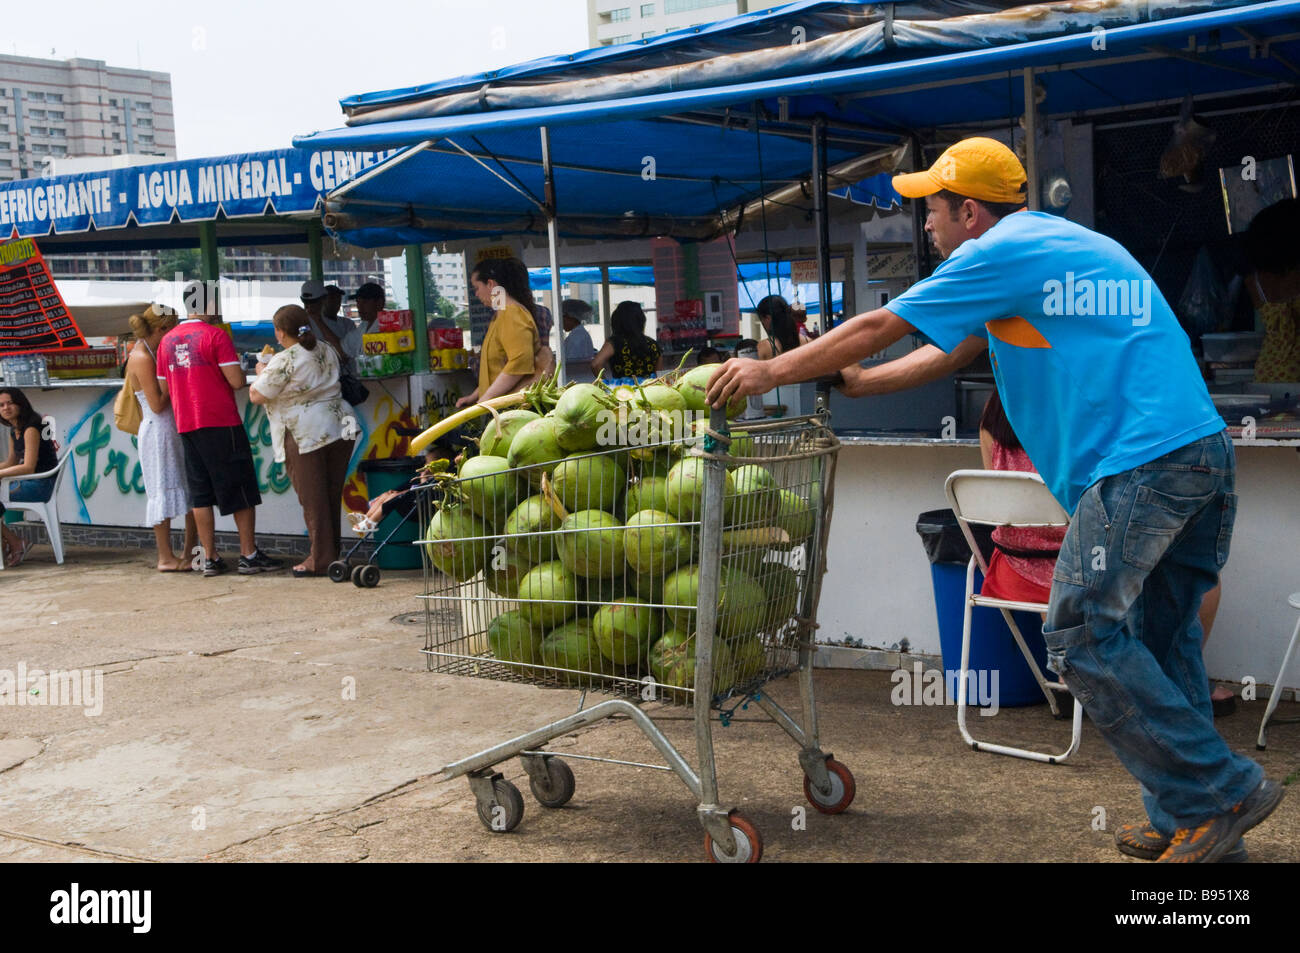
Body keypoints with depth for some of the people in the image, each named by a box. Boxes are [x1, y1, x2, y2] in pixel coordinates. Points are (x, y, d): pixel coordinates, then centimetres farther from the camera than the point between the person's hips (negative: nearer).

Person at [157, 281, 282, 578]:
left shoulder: (167, 340, 11)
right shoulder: (215, 335, -9)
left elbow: (164, 390, 14)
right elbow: (236, 381, -14)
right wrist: (244, 377, 7)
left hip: (186, 425, 6)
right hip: (221, 422, -6)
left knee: (201, 494, 9)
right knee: (241, 490, 1)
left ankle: (210, 558, 9)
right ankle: (249, 555, 2)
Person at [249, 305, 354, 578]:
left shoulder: (284, 362, -13)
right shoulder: (327, 351, 10)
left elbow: (256, 396, -11)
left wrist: (261, 372, 9)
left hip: (304, 436, -7)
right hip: (338, 428, 7)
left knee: (313, 498, 1)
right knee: (333, 495, 12)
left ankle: (321, 558, 5)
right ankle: (333, 553, 19)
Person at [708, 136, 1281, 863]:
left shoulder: (999, 253, -1)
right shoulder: (1081, 244, 28)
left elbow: (879, 328, 3)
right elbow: (957, 347, 34)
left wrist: (772, 372, 14)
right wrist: (861, 383, 36)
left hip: (1140, 465, -9)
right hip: (1208, 452, 10)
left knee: (1085, 637, -4)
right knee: (1161, 638, 13)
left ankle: (1223, 792, 0)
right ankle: (1186, 821, 17)